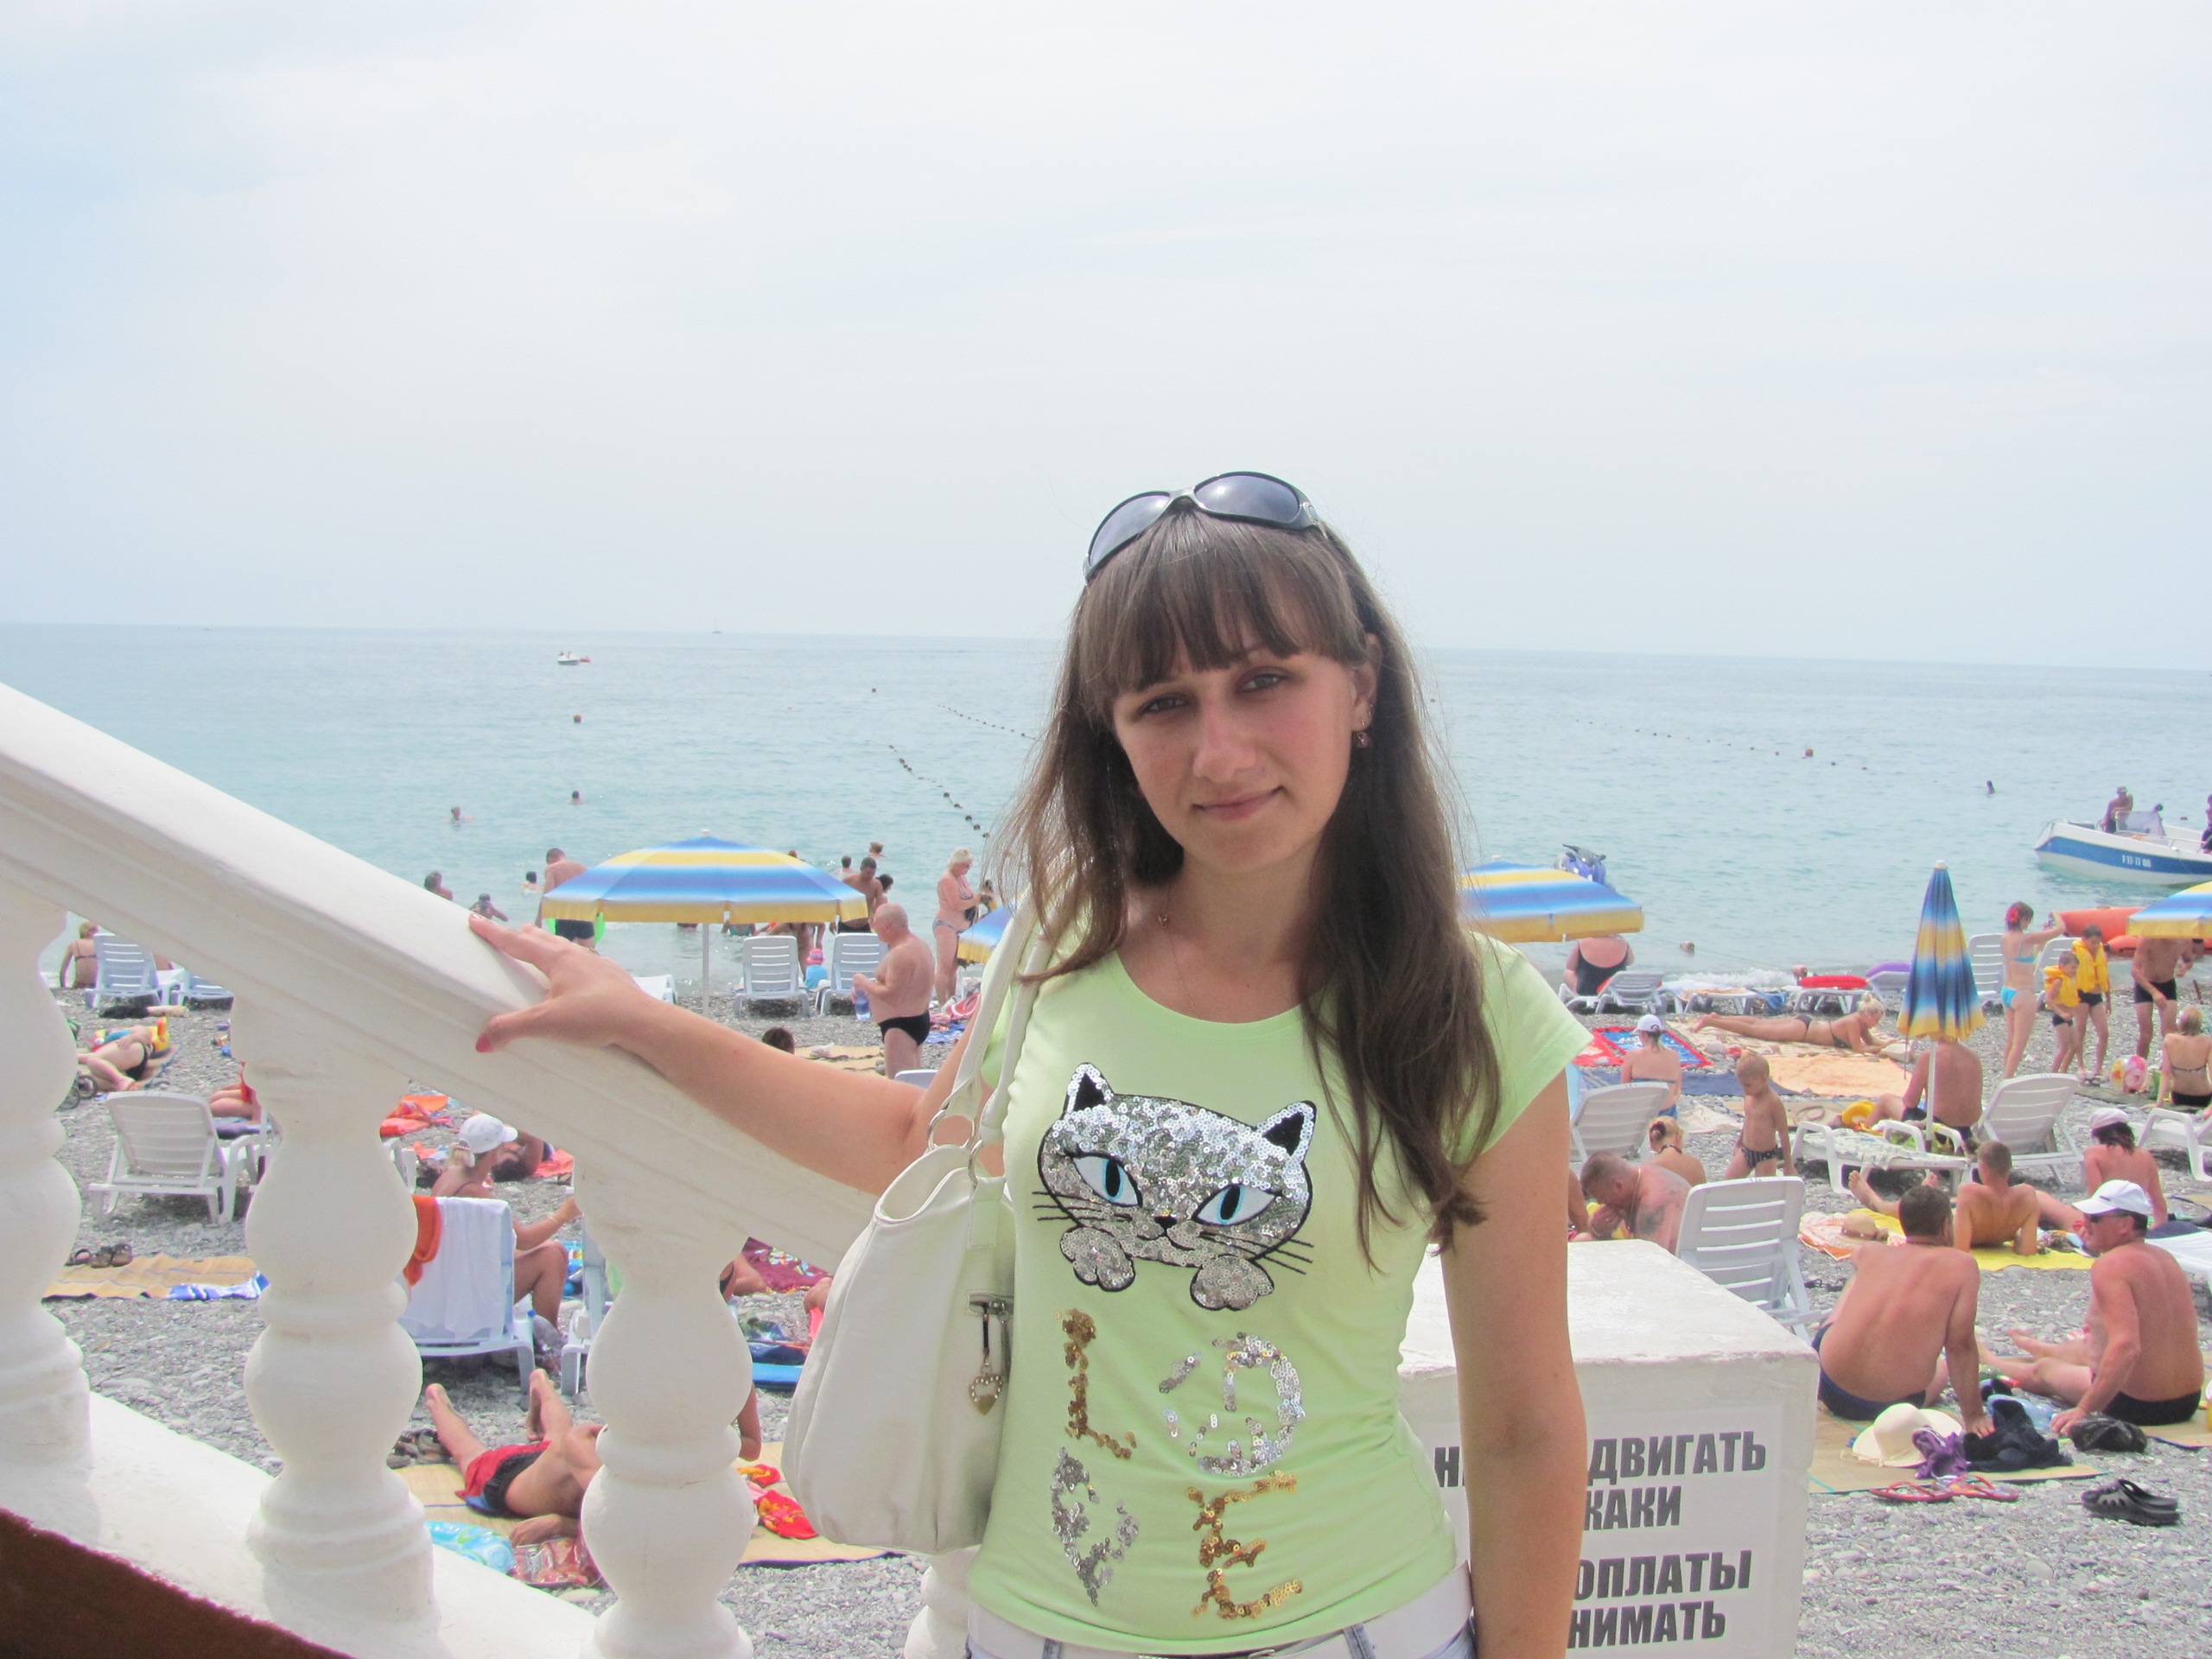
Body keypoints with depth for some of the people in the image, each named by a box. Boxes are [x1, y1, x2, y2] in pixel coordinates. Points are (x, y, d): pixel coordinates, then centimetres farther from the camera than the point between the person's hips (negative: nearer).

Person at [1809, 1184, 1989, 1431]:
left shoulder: (1872, 1253, 5)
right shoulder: (1962, 1266, -6)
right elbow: (1960, 1345, -12)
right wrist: (1973, 1416, -5)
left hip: (1829, 1385, 2)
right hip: (1891, 1402, -2)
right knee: (1943, 1365, 35)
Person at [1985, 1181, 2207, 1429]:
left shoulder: (2110, 1265, -23)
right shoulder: (2164, 1258, 4)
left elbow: (2126, 1347, -35)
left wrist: (2084, 1410, -32)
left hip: (2137, 1406, -8)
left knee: (2042, 1369, 20)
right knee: (2080, 1348, 35)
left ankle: (1988, 1360, 51)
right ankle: (2038, 1349, 68)